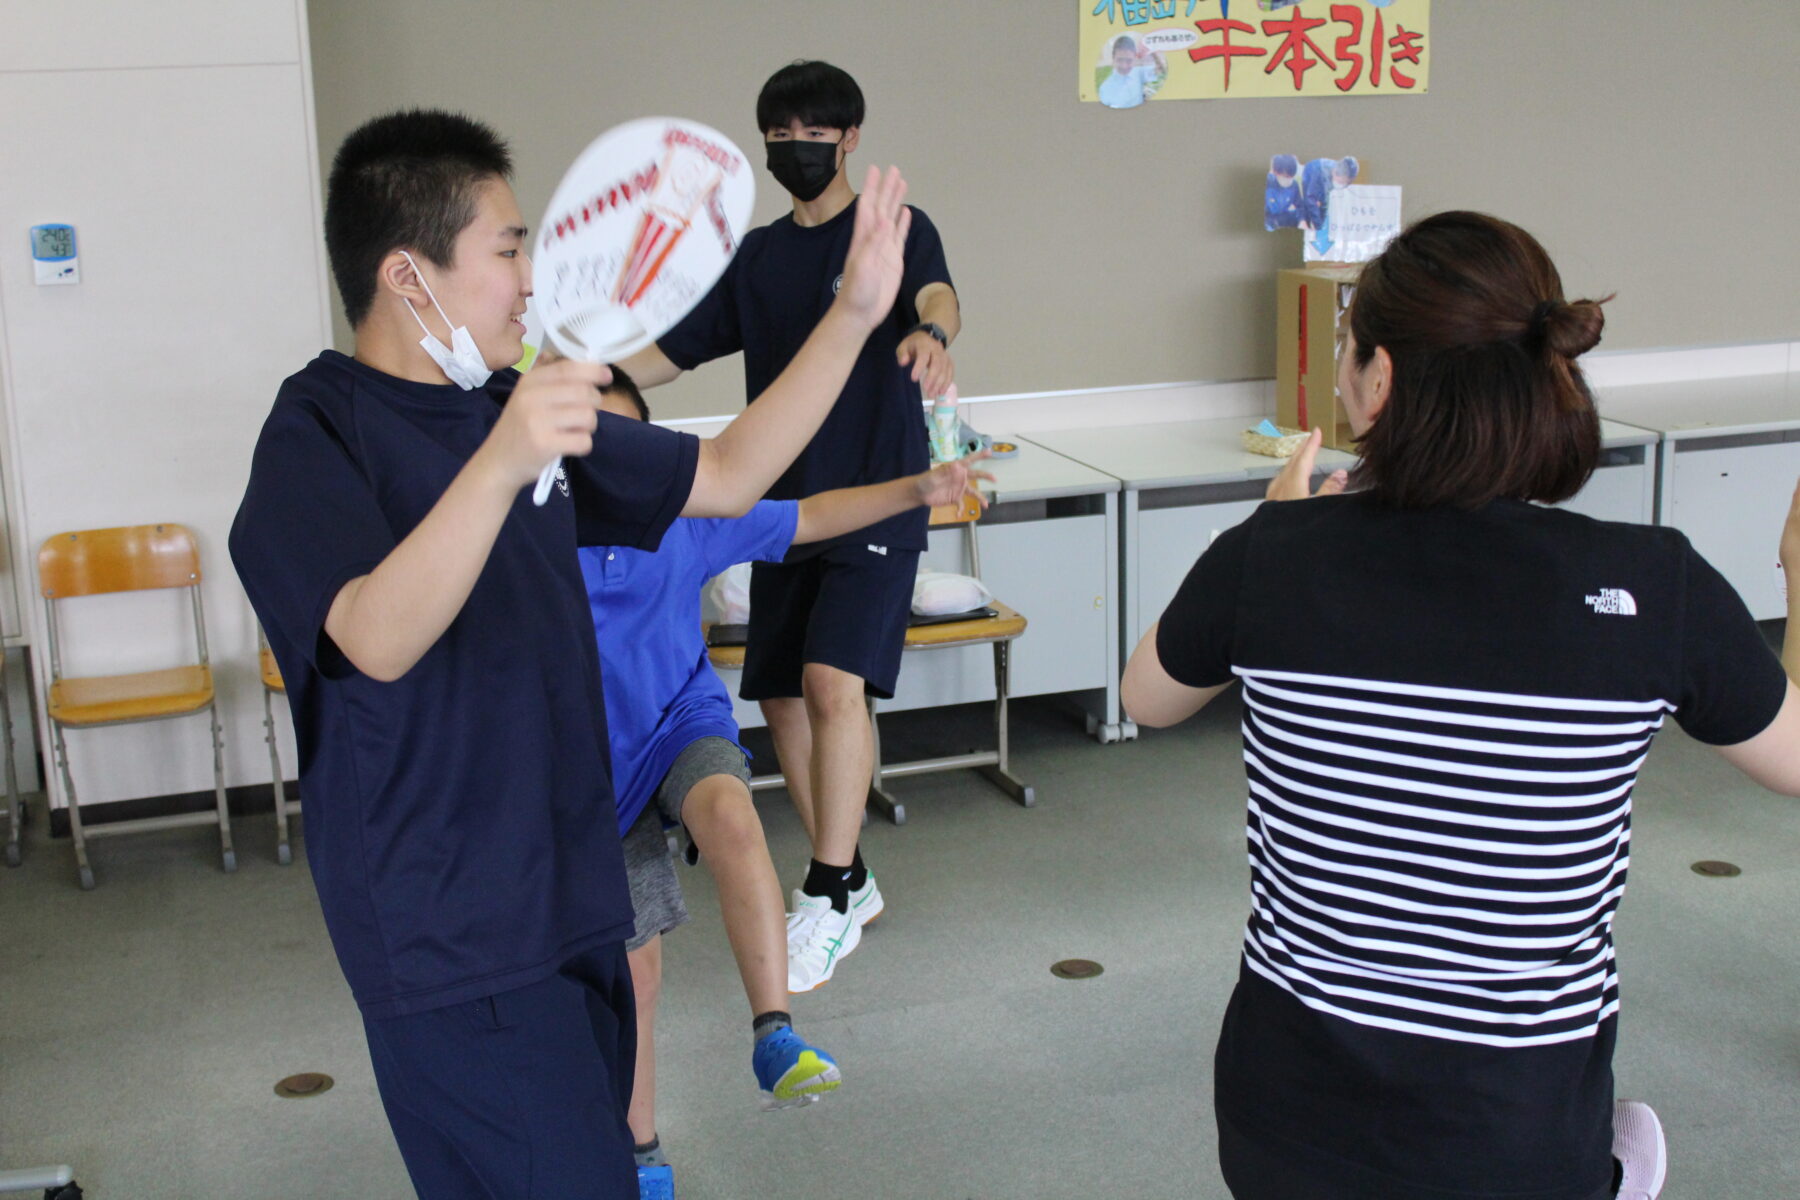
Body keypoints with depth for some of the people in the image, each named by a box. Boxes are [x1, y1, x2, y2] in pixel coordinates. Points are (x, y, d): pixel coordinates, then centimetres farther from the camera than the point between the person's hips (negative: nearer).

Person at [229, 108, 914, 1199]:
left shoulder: (518, 408, 10)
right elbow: (379, 640, -33)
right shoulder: (319, 435, -15)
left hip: (569, 896, 8)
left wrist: (854, 316, 4)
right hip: (451, 939, -8)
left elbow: (728, 476, 12)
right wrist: (500, 464, -48)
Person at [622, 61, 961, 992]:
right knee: (781, 696, 5)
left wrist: (931, 332, -47)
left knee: (834, 681, -20)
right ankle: (850, 881, 21)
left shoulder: (896, 230, -1)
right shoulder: (757, 257, 15)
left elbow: (935, 294, -23)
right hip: (785, 504, 6)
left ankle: (827, 900, -10)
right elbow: (670, 352, 15)